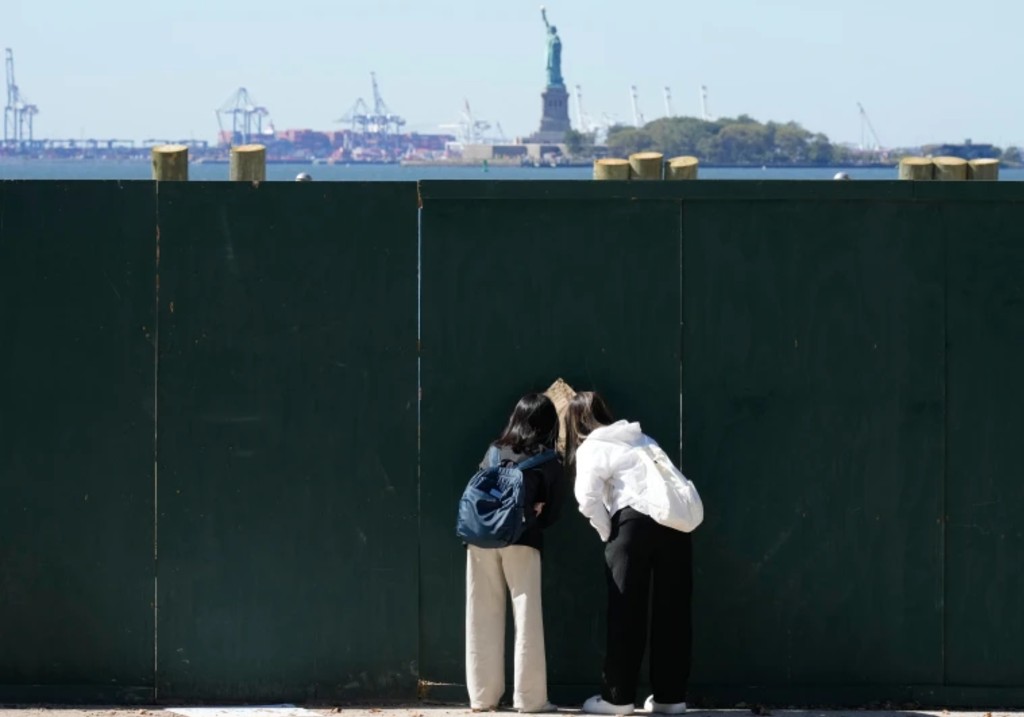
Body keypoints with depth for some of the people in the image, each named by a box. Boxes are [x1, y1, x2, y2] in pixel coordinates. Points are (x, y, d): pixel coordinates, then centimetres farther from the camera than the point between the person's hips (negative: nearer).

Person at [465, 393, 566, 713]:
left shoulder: (494, 451, 17)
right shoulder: (547, 460, 7)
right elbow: (553, 509, 4)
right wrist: (533, 519, 12)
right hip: (522, 540, -3)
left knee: (484, 618, 5)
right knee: (527, 618, 0)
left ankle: (483, 696, 5)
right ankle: (529, 697, -3)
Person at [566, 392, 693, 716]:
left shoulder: (591, 448, 9)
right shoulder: (642, 439, 28)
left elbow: (589, 499, -5)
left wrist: (607, 534, 7)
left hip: (635, 521, -5)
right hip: (674, 521, 5)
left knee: (626, 613, 1)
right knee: (672, 612, 7)